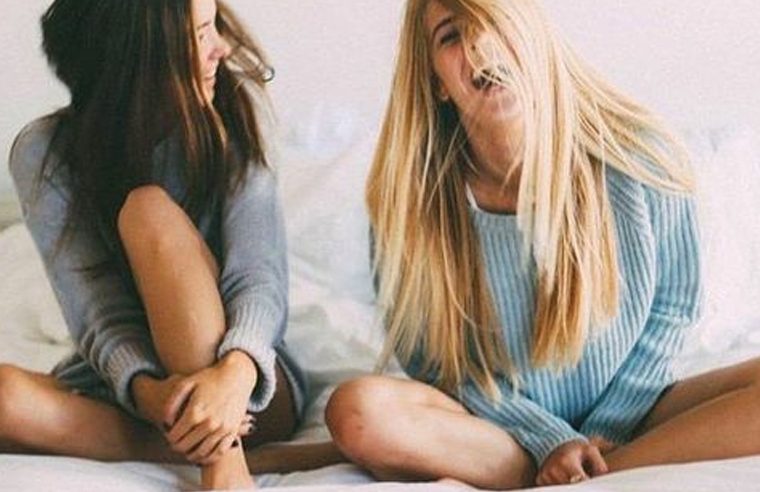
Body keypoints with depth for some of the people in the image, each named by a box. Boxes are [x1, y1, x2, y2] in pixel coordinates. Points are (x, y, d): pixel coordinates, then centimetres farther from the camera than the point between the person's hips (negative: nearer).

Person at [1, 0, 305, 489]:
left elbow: (260, 276, -18)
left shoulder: (233, 111, -9)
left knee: (150, 210, -27)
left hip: (249, 386, -1)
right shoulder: (44, 154, -9)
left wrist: (234, 372, -40)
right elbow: (98, 315, -15)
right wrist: (146, 390, -37)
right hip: (122, 382, 1)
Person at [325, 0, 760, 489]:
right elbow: (435, 362, -3)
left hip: (628, 417, 1)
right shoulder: (411, 201, -12)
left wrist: (606, 428, -8)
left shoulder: (641, 157, -12)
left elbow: (672, 308, 1)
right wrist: (551, 441, -14)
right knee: (359, 409, -29)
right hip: (507, 427, 0)